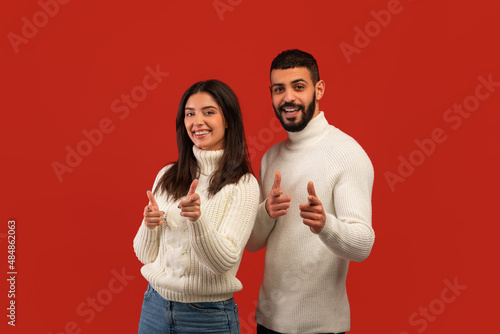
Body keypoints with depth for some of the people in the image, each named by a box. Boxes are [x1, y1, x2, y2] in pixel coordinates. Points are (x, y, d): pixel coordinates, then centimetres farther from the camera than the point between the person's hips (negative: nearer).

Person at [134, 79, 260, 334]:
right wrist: (148, 225, -15)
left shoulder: (243, 185, -10)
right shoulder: (167, 176, 1)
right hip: (155, 306, 4)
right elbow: (145, 255, 4)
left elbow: (225, 261, -18)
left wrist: (198, 218, -33)